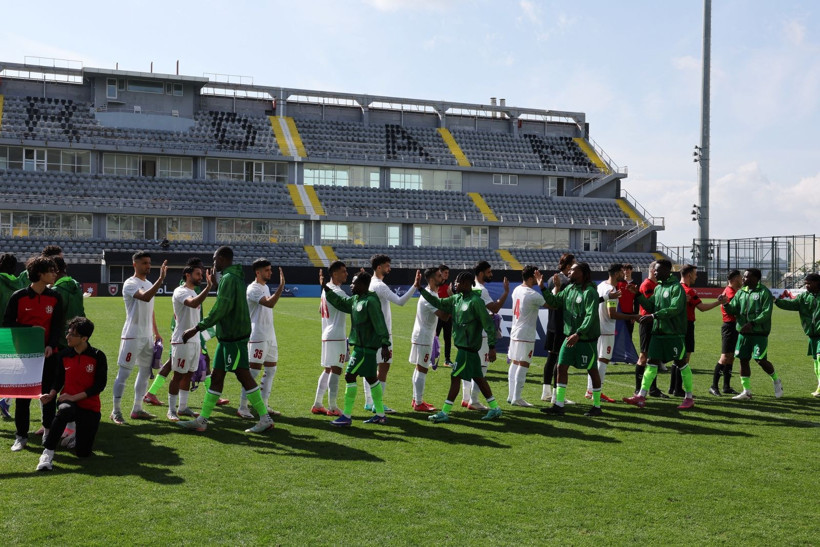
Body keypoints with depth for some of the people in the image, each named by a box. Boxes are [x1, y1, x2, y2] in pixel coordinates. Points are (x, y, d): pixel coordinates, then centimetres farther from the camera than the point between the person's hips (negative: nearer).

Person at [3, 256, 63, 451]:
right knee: (23, 395, 2)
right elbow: (7, 323, -1)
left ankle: (49, 431, 21)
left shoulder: (54, 297, 3)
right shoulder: (19, 296, -4)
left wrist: (51, 345, -15)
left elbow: (57, 325, 0)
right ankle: (21, 436, 12)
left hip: (48, 353, 2)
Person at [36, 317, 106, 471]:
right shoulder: (64, 355, 2)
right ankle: (47, 453, -30)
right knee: (64, 410, -40)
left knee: (83, 453, -2)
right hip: (68, 401, 1)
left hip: (90, 406, -1)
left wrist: (74, 397, -17)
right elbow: (59, 379, 10)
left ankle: (78, 431, 32)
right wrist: (51, 394, -10)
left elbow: (99, 385, -10)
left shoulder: (98, 357, -9)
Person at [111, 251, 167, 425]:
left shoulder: (149, 284, 15)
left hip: (147, 336, 9)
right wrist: (161, 279, -38)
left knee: (145, 371, 11)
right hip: (132, 336, -8)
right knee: (124, 372, -4)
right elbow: (145, 297, -32)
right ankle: (116, 411, 3)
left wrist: (156, 333, 19)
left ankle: (137, 409, 19)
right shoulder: (130, 284, -12)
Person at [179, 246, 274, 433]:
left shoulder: (229, 278, -15)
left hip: (234, 337, -10)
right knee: (216, 376, 11)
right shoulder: (236, 277, 16)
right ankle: (202, 420, 15)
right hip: (226, 337, 10)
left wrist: (197, 328, -18)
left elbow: (221, 309, -22)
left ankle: (265, 419, 0)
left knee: (243, 376, -6)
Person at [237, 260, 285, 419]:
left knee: (271, 370, 10)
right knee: (254, 371, -7)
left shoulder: (265, 287, 16)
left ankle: (263, 405, 17)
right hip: (257, 337, -9)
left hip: (270, 337, 9)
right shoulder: (253, 289, -14)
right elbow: (269, 303, -29)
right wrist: (281, 286, -31)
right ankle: (242, 408, 0)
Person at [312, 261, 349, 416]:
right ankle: (332, 407, -1)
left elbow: (321, 310, 22)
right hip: (337, 336, -10)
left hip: (327, 334, 10)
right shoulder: (337, 292, -17)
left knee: (328, 370, 15)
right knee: (336, 370, -5)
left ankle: (317, 404, 18)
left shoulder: (326, 289, 13)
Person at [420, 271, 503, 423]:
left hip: (468, 346, -9)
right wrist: (421, 289, 9)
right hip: (462, 345, 9)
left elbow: (488, 324, -16)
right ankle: (495, 409, 22)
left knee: (455, 377, -5)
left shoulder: (475, 301, -16)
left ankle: (444, 413, 2)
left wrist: (492, 346, -18)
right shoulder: (456, 298, 9)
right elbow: (438, 303, 16)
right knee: (477, 377, 13)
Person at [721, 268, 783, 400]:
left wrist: (752, 323, -27)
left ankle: (776, 381, 21)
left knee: (761, 360, -7)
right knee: (743, 360, 4)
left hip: (759, 333, -6)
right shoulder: (741, 292, 11)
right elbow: (734, 310, 10)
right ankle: (746, 391, 12)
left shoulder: (764, 292, -8)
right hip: (743, 332, 6)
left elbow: (766, 312, -16)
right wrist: (726, 305, -11)